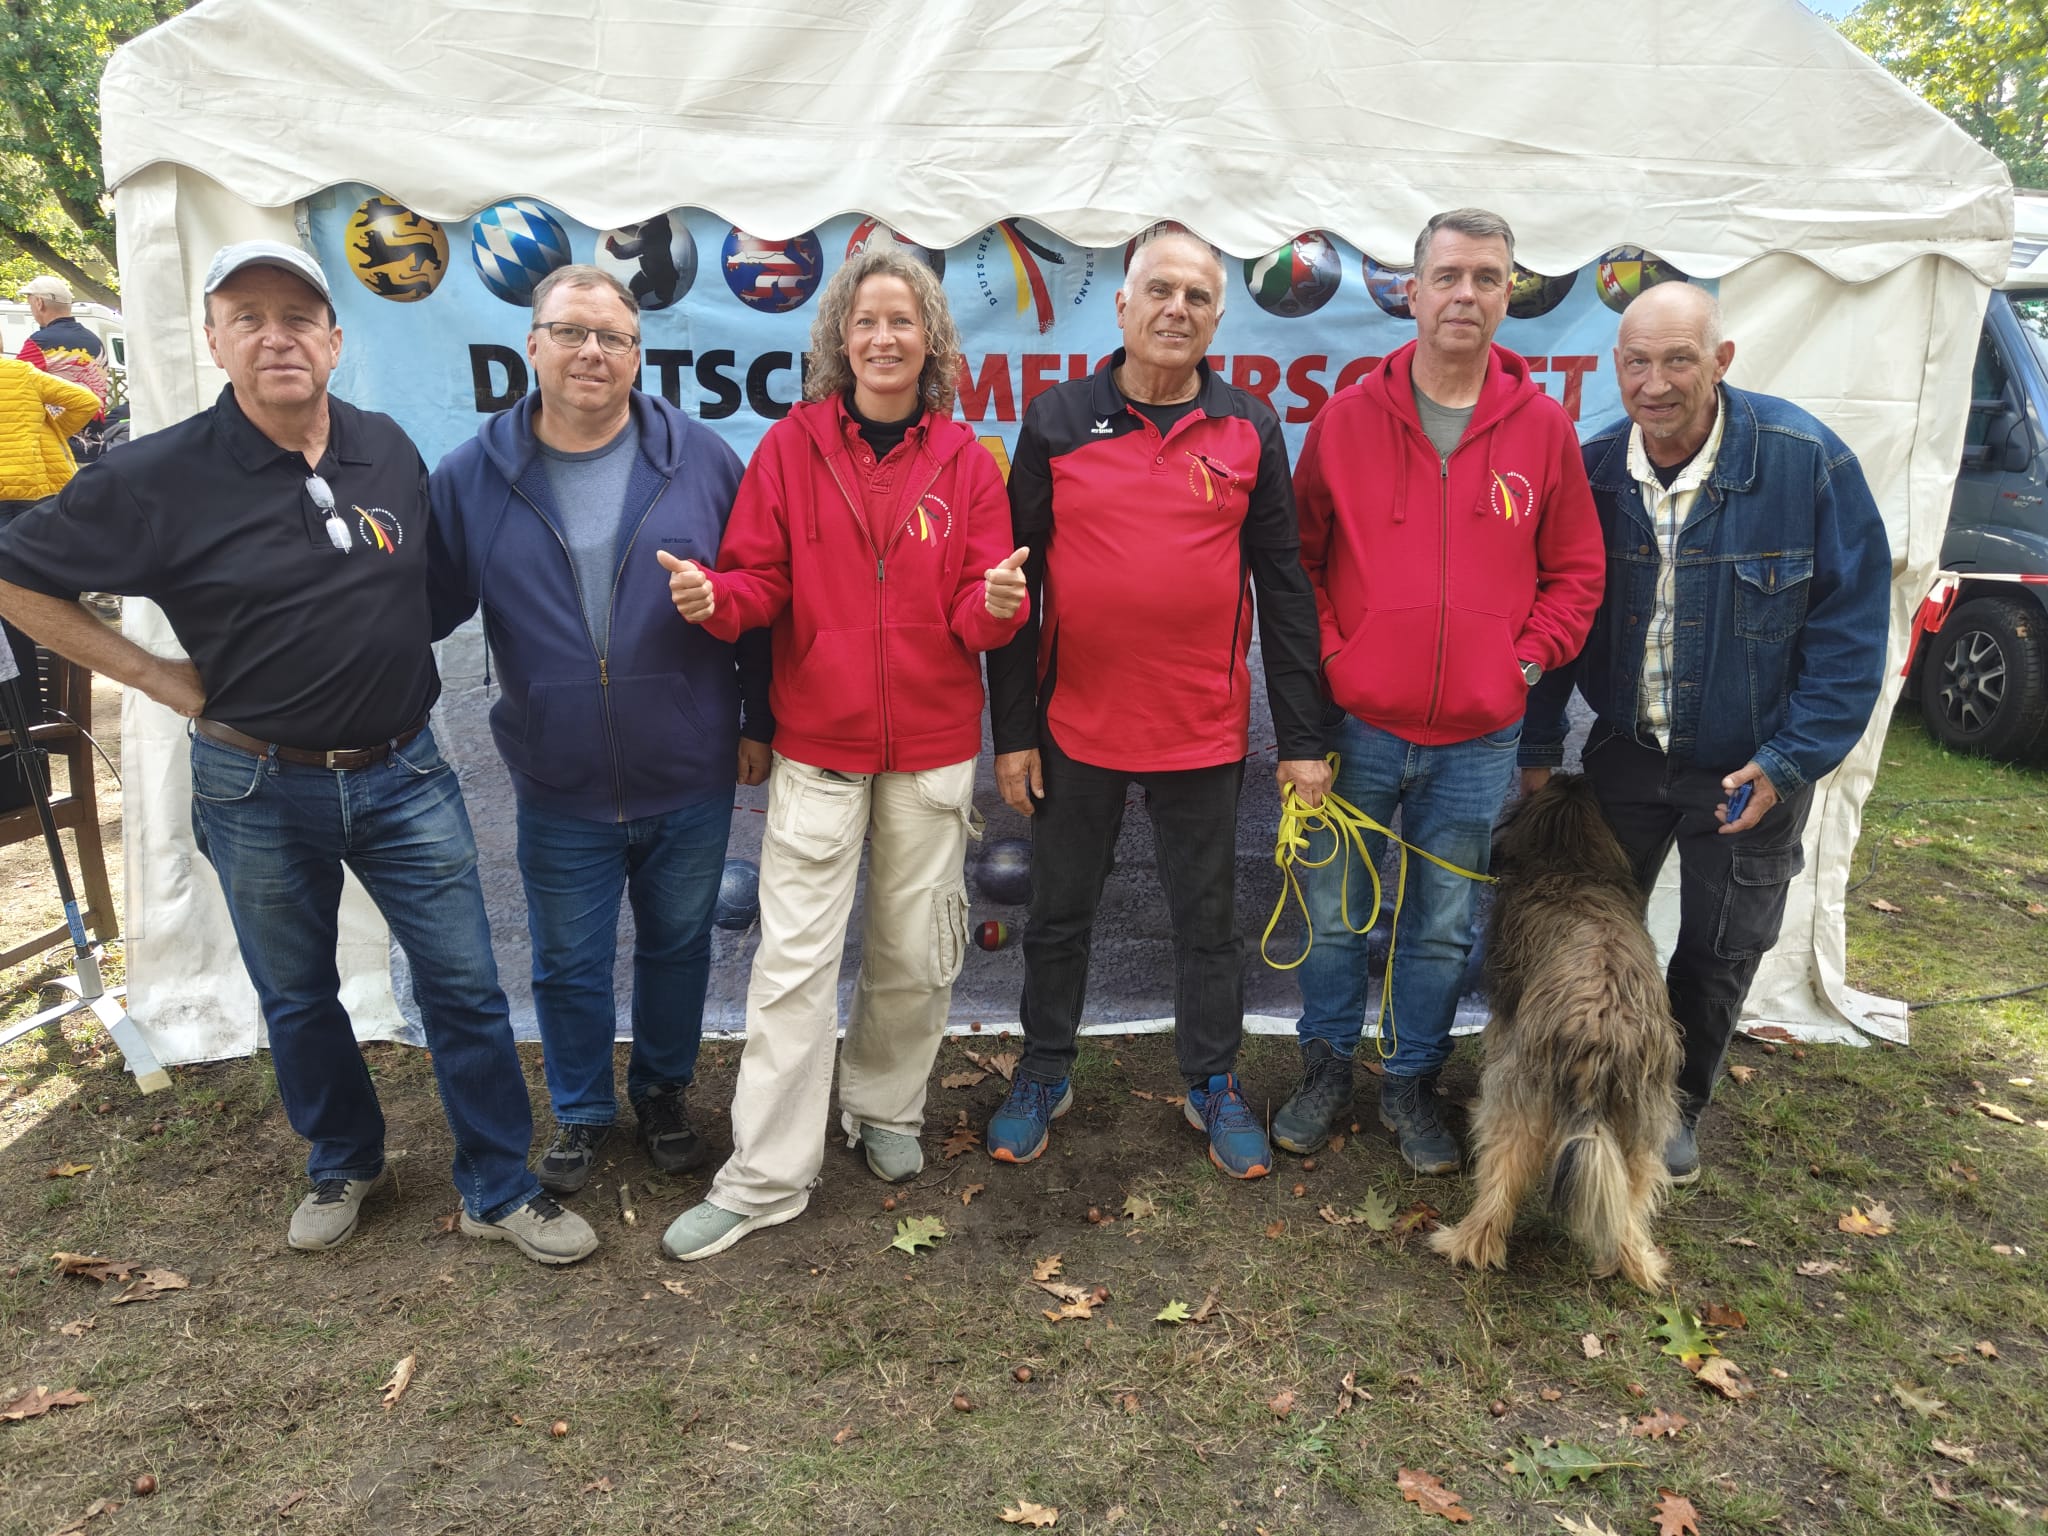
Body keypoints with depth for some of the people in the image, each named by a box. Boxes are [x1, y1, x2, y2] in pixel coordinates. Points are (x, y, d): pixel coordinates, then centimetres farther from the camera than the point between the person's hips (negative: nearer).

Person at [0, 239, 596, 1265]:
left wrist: (391, 668, 5)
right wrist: (158, 677, -6)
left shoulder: (389, 450, 0)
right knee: (297, 999, 16)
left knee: (465, 986, 4)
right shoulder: (159, 478, -11)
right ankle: (343, 1167, 40)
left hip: (402, 772, 2)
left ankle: (498, 1190, 20)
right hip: (258, 791, -1)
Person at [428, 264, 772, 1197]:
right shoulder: (472, 476, -3)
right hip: (559, 792, 1)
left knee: (677, 948, 17)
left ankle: (663, 1094, 41)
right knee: (567, 964, 15)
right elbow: (426, 605, 4)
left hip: (689, 780, 0)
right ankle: (581, 1112, 39)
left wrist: (759, 720, 2)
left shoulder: (701, 461, -5)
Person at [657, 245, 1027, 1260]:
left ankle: (884, 1110, 38)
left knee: (915, 955, 12)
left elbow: (975, 611, -1)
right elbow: (760, 579, -2)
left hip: (932, 747, 2)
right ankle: (765, 1178, 13)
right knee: (794, 961, 1)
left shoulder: (965, 461, 2)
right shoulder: (791, 447, 0)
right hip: (817, 745, -1)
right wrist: (712, 597, -23)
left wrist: (998, 602, -23)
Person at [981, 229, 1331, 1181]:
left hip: (1206, 732, 0)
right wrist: (1013, 728, -3)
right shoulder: (1057, 421, -1)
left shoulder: (1250, 430, 2)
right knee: (1060, 914, 14)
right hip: (1075, 727, 0)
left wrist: (1302, 736, 0)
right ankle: (1044, 1074, 34)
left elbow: (1283, 586, 3)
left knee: (1209, 920, 13)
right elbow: (1015, 583, 0)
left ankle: (1214, 1084, 33)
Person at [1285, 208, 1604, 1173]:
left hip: (1479, 741, 1)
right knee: (1333, 915, 11)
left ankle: (1413, 1083, 33)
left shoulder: (1544, 428, 2)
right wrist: (1327, 658, -5)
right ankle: (1325, 1072, 32)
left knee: (1442, 929, 13)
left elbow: (1575, 573, 9)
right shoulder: (1348, 418, -1)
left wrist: (1528, 660, -3)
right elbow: (1298, 559, 4)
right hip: (1356, 728, -1)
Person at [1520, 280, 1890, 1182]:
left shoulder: (1807, 462, -18)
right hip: (1625, 750, 2)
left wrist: (1792, 760, -18)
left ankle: (1677, 1105, 35)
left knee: (1720, 954, 12)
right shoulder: (1591, 472, -9)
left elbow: (1852, 626, -13)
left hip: (1750, 765, -2)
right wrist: (1538, 745, -3)